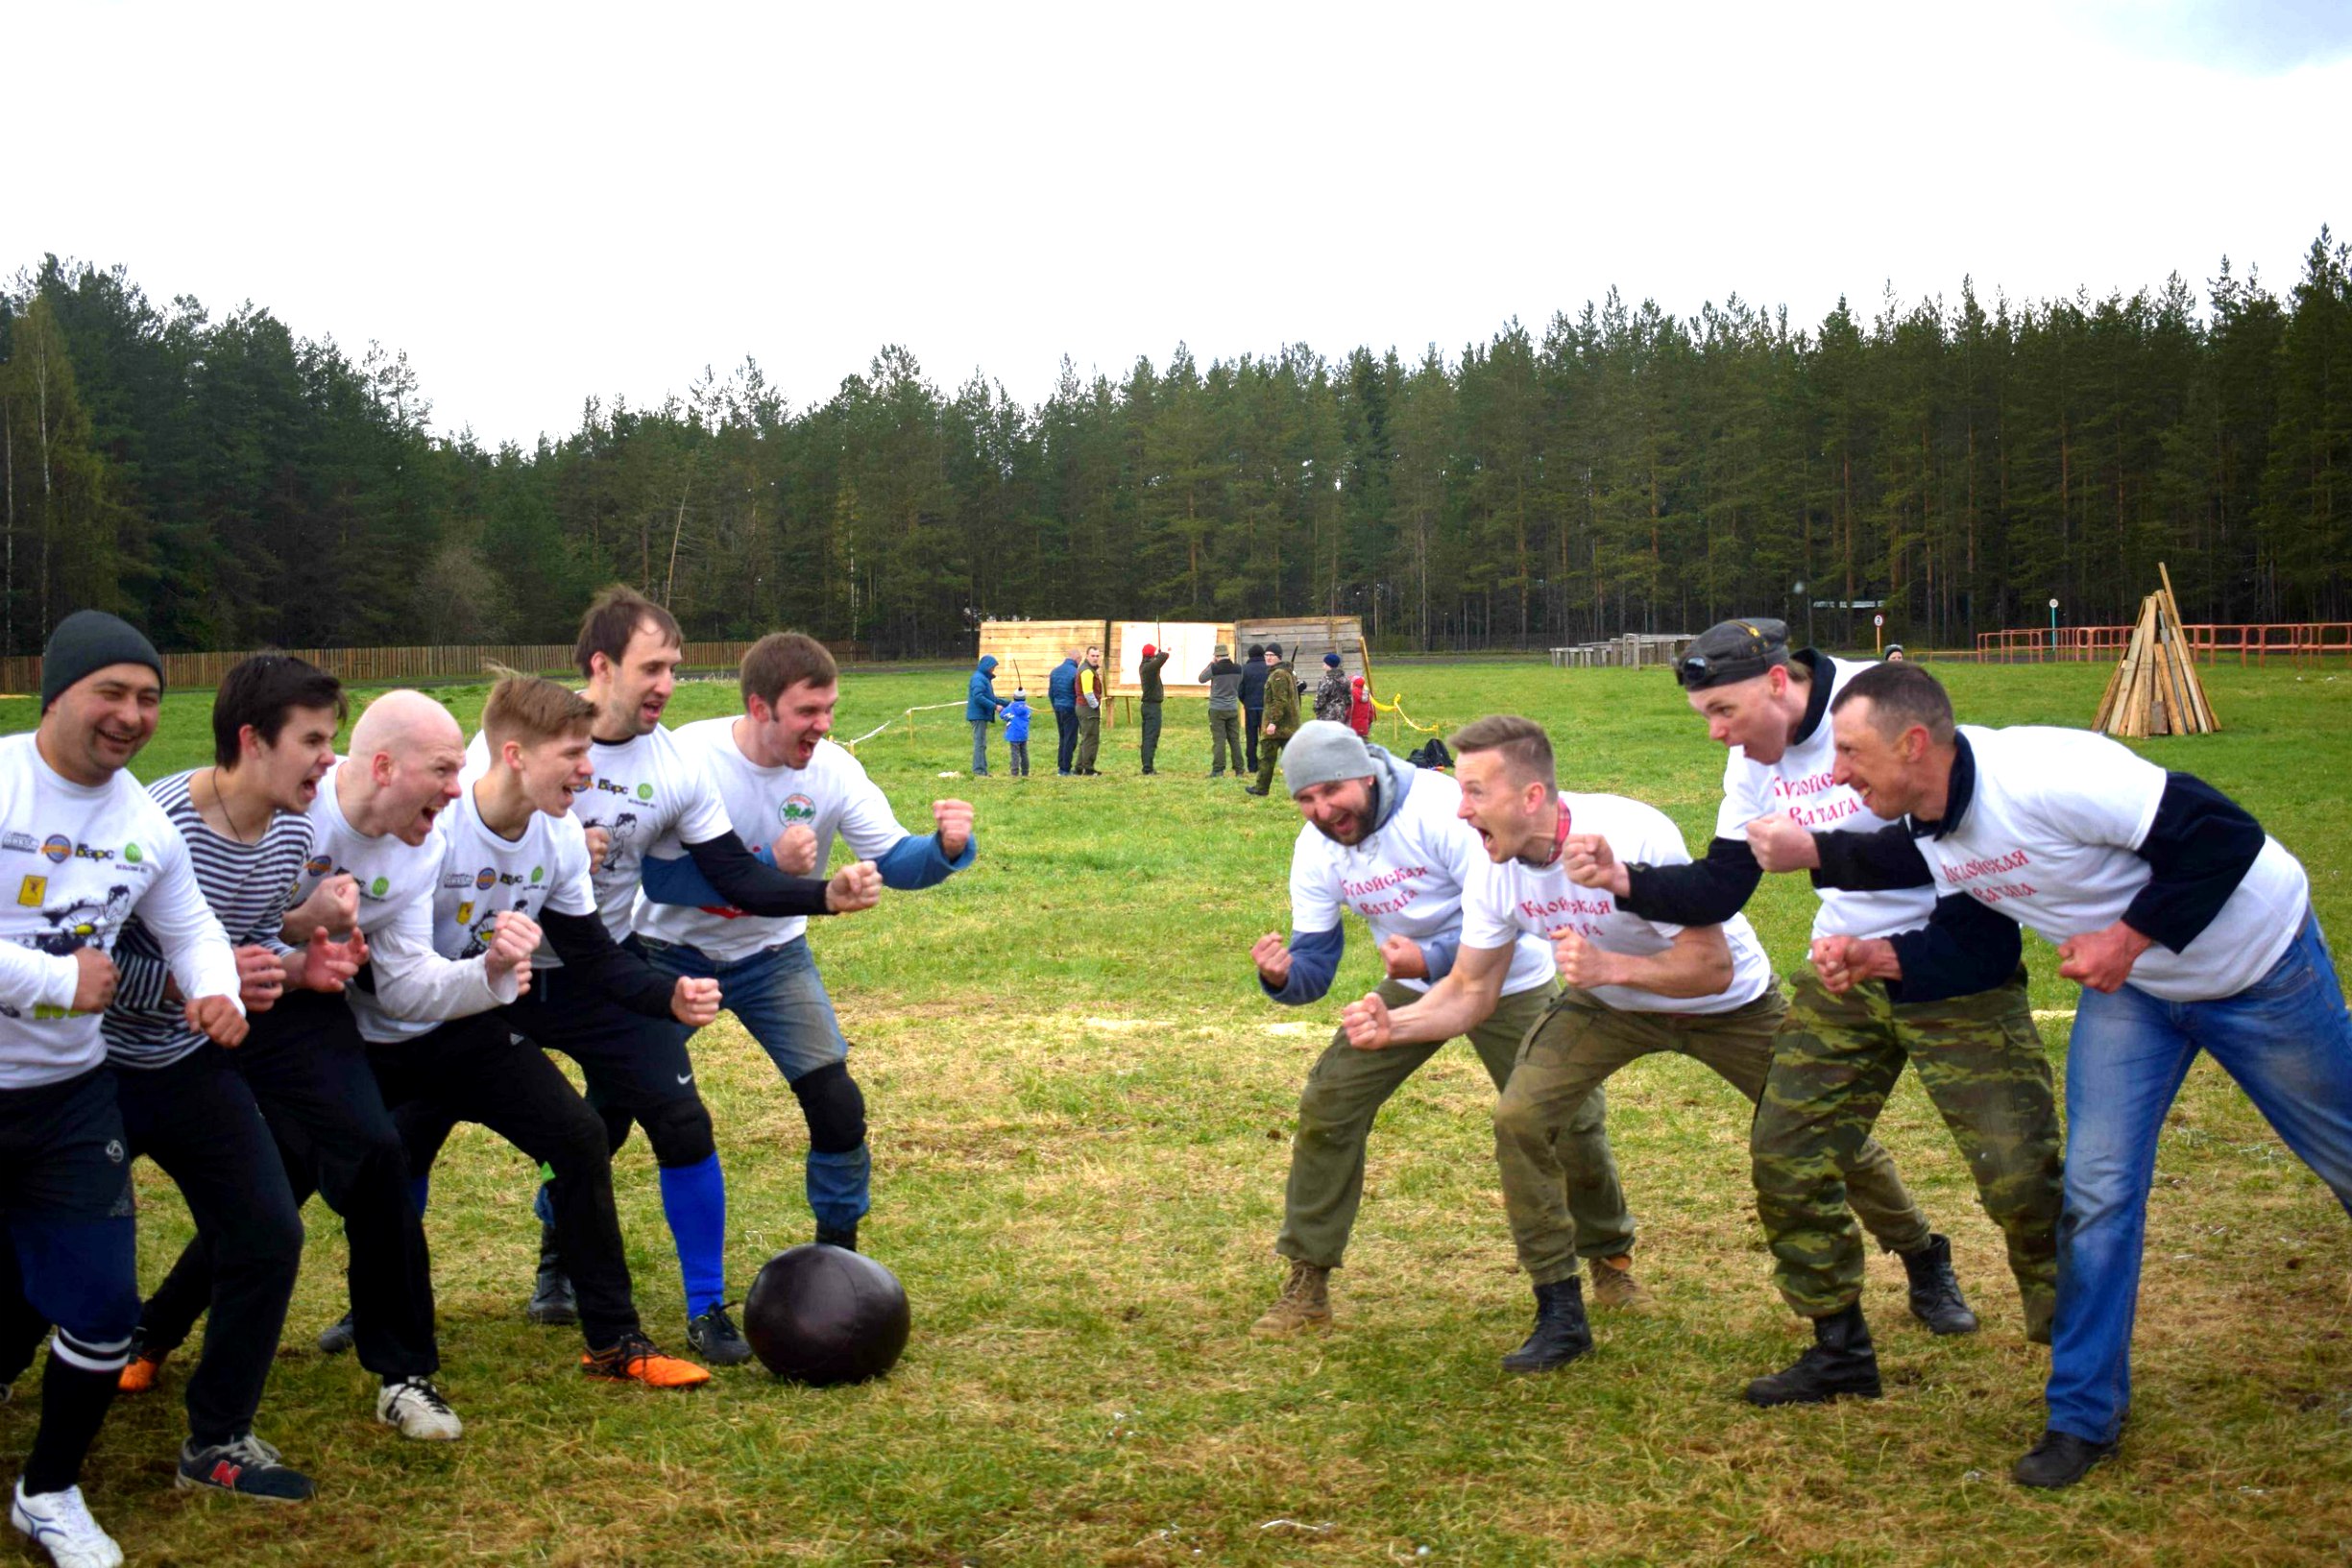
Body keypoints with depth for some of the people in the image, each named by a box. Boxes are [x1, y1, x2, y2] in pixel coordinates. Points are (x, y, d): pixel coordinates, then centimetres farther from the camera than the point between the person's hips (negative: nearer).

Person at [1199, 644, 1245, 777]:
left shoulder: (1215, 669, -15)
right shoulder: (1238, 669, -2)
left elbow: (1201, 679, 1)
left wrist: (1210, 663, 6)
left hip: (1217, 709, -4)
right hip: (1233, 708, 4)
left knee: (1219, 740, -3)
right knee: (1235, 739, 10)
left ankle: (1218, 770, -5)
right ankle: (1239, 769, 12)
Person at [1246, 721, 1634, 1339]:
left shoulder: (1442, 808, -29)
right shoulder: (1315, 851, -11)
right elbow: (1316, 964, -9)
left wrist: (1432, 959, -46)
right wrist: (1283, 976, -33)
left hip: (1509, 982, -4)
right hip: (1413, 985, 5)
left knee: (1569, 1121, -4)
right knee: (1327, 1107, -9)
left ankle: (1610, 1255, 26)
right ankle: (1307, 1284, 2)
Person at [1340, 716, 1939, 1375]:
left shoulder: (1633, 838, -37)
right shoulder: (1496, 873, -19)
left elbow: (1713, 968, -34)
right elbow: (1470, 991, -11)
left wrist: (1608, 966, -48)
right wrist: (1394, 1025, -29)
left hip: (1730, 1006, -4)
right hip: (1610, 1004, 4)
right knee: (1519, 1118, -17)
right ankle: (1560, 1315, -3)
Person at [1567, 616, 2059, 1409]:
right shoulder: (1755, 759, 2)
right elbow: (1718, 890, 5)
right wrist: (1626, 881, -12)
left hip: (1959, 967, -7)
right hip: (1844, 972, 7)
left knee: (2020, 1168, -7)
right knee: (1787, 1156, 3)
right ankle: (1840, 1348, 19)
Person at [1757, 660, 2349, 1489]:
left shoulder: (2044, 775, -37)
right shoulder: (1927, 833, -11)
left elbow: (2223, 835, -32)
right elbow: (1973, 937, -1)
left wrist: (2130, 937, -30)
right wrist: (1877, 957, -16)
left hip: (2257, 961, -6)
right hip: (2131, 986, 6)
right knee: (2098, 1187, -2)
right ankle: (2084, 1415, 9)